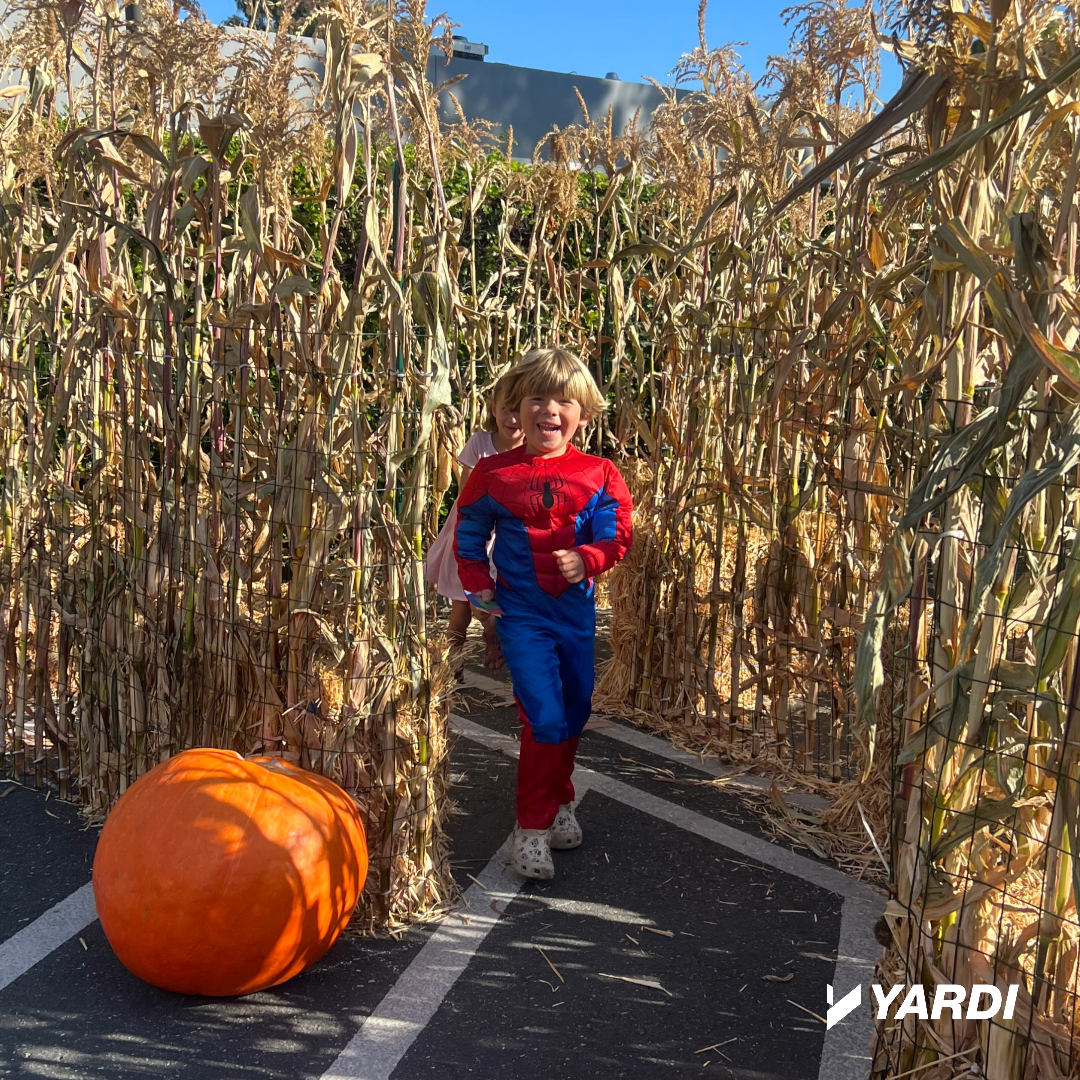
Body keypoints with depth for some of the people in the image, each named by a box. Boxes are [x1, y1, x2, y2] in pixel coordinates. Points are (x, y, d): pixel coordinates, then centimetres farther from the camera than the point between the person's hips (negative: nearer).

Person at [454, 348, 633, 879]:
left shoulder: (599, 476, -2)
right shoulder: (493, 474, -4)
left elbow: (616, 537, -4)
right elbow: (468, 537, 7)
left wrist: (585, 559, -23)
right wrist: (479, 587, -3)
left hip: (577, 611, 3)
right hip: (522, 614, -3)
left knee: (575, 712, 15)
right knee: (544, 719, -10)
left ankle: (559, 802, 40)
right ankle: (532, 827, 6)